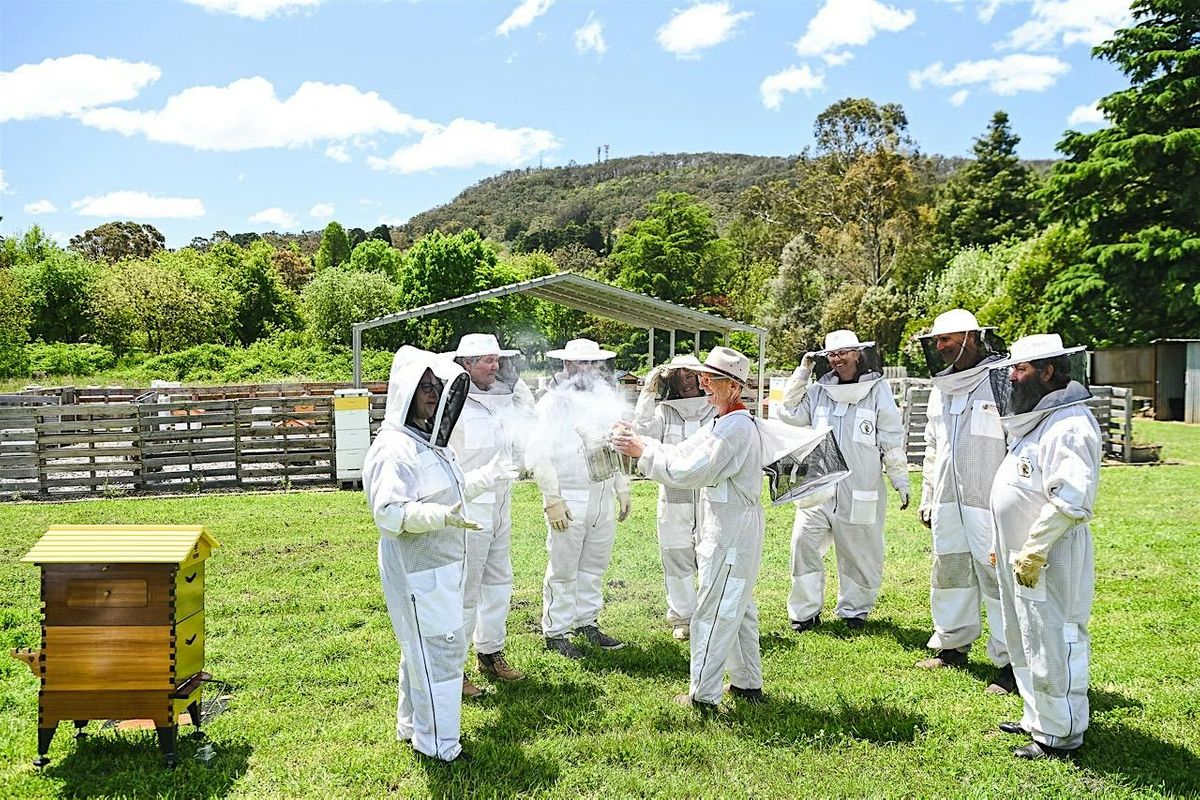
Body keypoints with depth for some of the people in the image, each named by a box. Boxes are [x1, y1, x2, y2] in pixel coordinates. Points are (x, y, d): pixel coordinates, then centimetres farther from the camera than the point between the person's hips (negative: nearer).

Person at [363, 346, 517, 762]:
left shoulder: (430, 441, 11)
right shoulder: (394, 448, -20)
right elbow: (389, 512, -27)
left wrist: (489, 475, 17)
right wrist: (442, 516, -39)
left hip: (440, 564, 10)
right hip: (418, 571, -10)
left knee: (424, 649, 21)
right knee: (439, 650, -2)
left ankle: (413, 725, 37)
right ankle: (438, 744, 12)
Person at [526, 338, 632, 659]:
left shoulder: (607, 400, 11)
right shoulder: (554, 402, -9)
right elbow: (538, 455, -13)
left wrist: (623, 491, 17)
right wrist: (552, 500, -17)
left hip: (604, 498, 6)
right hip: (569, 501, -6)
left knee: (594, 567, 15)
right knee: (563, 570, 1)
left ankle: (587, 622, 29)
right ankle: (555, 632, 13)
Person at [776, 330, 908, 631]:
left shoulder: (877, 389, -2)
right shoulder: (819, 390, 8)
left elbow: (892, 441, 0)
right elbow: (790, 415, 2)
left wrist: (901, 481, 0)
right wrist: (802, 372, -1)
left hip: (860, 491, -2)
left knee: (859, 552, 9)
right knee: (804, 543, -6)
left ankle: (854, 609, 30)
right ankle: (805, 611, 7)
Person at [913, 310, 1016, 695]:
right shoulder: (942, 388, 15)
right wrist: (927, 497, 21)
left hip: (990, 504, -7)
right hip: (948, 503, 8)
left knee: (998, 579, -3)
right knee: (949, 575, 16)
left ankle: (1009, 662, 8)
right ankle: (951, 645, 30)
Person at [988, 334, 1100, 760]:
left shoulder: (1069, 424, -18)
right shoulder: (1037, 418, 14)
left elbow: (1069, 500, -26)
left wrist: (1032, 551, -23)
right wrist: (1005, 546, 20)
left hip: (1049, 561, -10)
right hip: (1021, 556, 10)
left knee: (1053, 644, 0)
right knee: (1027, 642, 19)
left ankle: (1060, 735, 13)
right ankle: (1038, 718, 33)